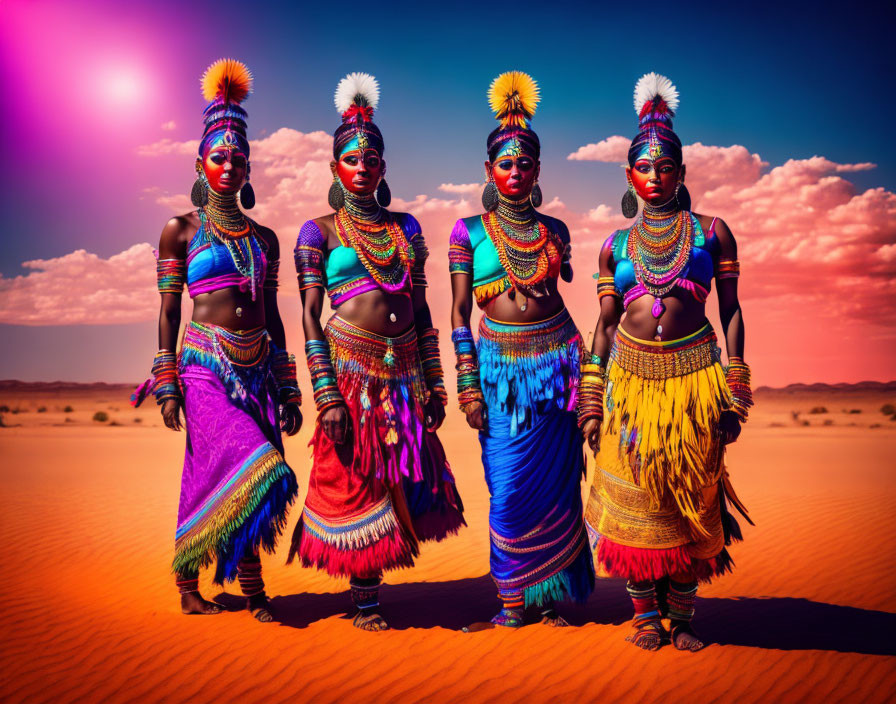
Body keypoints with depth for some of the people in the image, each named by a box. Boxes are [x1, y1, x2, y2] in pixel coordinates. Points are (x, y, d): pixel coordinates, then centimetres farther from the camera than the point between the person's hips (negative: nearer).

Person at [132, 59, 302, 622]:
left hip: (258, 368, 4)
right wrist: (166, 382, -5)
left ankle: (190, 581, 17)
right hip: (205, 366, -4)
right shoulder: (181, 231, 5)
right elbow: (168, 309, 2)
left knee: (215, 482, 4)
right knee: (247, 470, -16)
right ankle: (252, 586, 0)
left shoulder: (264, 238, 14)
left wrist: (288, 390, 11)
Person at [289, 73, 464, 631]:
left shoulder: (405, 227, 13)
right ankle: (366, 601, 19)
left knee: (399, 483, 8)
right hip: (350, 370, -4)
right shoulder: (319, 231, 1)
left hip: (405, 373, 4)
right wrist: (327, 397, -12)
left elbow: (421, 310, 13)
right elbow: (309, 318, -4)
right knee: (356, 486, 3)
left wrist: (434, 383, 8)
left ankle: (371, 579, 30)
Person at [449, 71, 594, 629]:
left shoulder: (554, 231, 9)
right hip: (500, 367, -2)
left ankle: (548, 597, 18)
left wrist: (580, 367, 15)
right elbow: (459, 314, 0)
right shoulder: (469, 231, 1)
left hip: (557, 363, 3)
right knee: (511, 491, -3)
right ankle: (512, 599, 13)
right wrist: (468, 383, -7)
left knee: (556, 487, 4)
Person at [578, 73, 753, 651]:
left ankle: (681, 616, 20)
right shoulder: (616, 244, 9)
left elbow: (732, 311, 5)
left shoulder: (711, 232, 5)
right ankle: (646, 614, 19)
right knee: (634, 499, 3)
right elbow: (605, 324, 10)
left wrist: (734, 395, -1)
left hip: (695, 378, -1)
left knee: (690, 500, 4)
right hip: (630, 380, 1)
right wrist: (592, 402, 6)